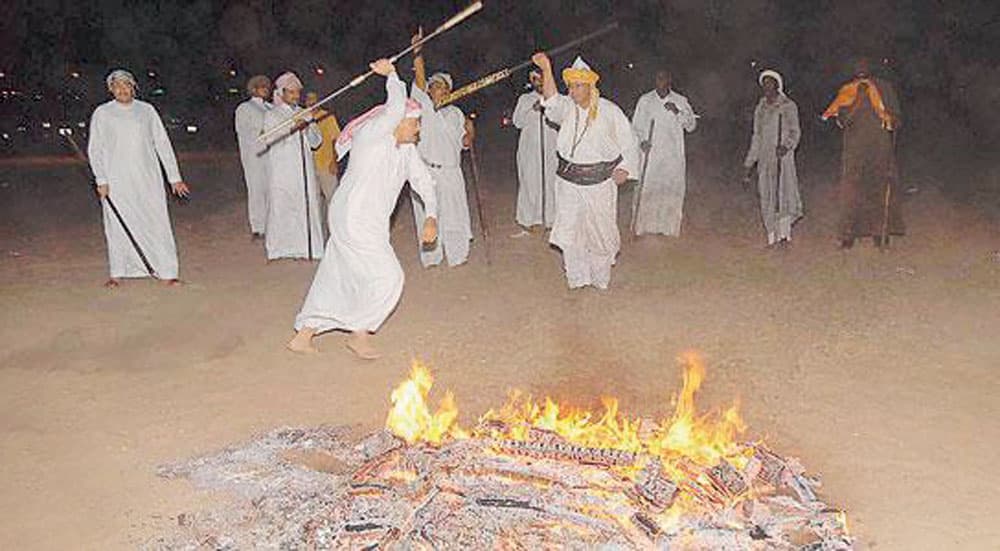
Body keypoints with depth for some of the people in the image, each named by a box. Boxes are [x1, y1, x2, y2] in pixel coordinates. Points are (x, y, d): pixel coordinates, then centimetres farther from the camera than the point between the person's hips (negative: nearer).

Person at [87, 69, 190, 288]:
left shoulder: (146, 110, 7)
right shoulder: (102, 113, 4)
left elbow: (162, 144, 8)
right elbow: (95, 149, 4)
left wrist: (174, 177, 4)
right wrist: (101, 180, -6)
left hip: (147, 177, 1)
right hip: (116, 179, -1)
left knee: (157, 222, -2)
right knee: (117, 226, 3)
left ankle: (167, 272, 3)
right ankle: (117, 274, 15)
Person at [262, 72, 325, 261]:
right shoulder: (272, 115, 5)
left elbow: (316, 142, 10)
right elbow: (271, 140, -11)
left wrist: (307, 129, -10)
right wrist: (292, 128, -24)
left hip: (304, 170, 4)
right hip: (282, 172, -4)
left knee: (307, 205, 0)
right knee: (282, 206, -5)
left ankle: (305, 246, 4)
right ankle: (281, 247, 1)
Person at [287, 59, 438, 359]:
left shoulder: (407, 151, 10)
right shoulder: (372, 135, -15)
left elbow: (424, 183, 12)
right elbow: (396, 106, -32)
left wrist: (431, 218, -4)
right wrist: (391, 74, -15)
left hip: (371, 224, 9)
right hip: (352, 220, -9)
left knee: (338, 277, 14)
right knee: (387, 277, -6)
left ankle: (302, 336, 25)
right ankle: (359, 335, 11)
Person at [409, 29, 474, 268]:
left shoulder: (454, 113, 13)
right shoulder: (422, 105, 3)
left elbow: (465, 143, 16)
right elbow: (419, 78, -12)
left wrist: (470, 131, -4)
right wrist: (417, 51, -23)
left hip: (450, 172, 3)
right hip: (424, 172, -3)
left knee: (453, 213, 8)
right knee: (427, 216, 4)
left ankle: (456, 254, 24)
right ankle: (431, 257, 18)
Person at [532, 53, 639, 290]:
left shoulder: (609, 111, -3)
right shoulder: (567, 108, 1)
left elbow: (628, 142, 3)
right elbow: (553, 101, -22)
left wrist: (625, 168, -12)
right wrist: (546, 69, -35)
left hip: (600, 181, -2)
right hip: (569, 179, 2)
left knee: (600, 228, 7)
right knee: (569, 229, 3)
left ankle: (600, 276, 27)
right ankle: (577, 276, 18)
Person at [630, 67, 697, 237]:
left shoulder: (680, 101, 6)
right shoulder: (645, 100, 5)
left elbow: (691, 125, 2)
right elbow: (636, 125, 5)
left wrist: (677, 112, -15)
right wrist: (642, 141, -13)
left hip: (672, 154, 1)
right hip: (649, 152, -1)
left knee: (671, 188, 2)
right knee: (646, 188, -4)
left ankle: (668, 225, 14)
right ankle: (643, 224, 7)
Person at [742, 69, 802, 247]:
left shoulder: (788, 106, 2)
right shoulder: (760, 109, 16)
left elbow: (795, 132, -4)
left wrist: (786, 146, -27)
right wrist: (748, 167, 15)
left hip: (783, 157, -4)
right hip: (764, 160, 4)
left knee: (784, 192, -13)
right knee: (767, 198, 2)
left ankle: (784, 233, -6)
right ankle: (772, 237, 7)